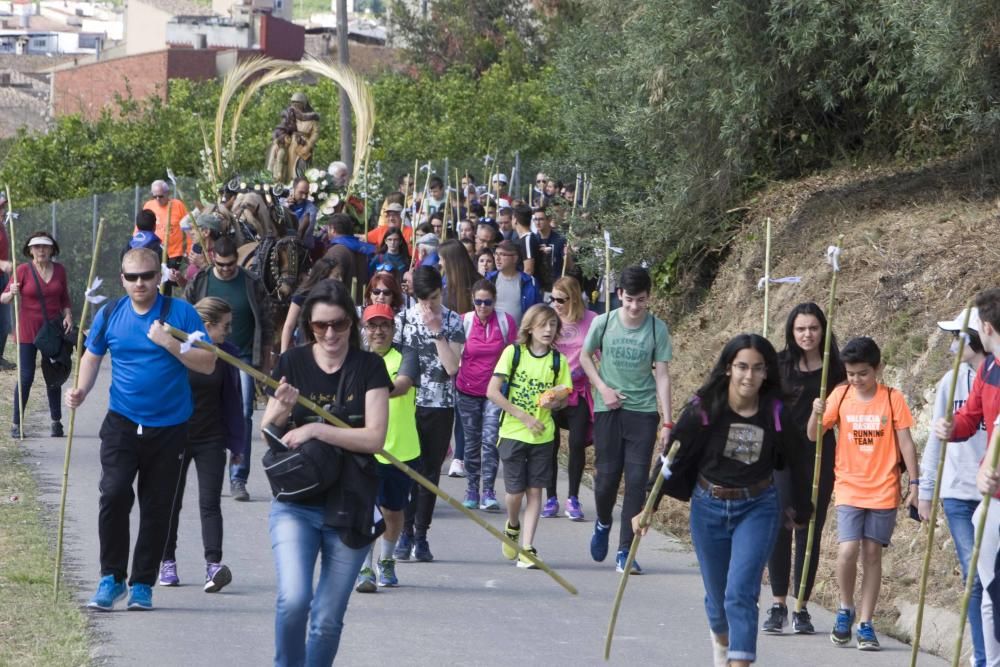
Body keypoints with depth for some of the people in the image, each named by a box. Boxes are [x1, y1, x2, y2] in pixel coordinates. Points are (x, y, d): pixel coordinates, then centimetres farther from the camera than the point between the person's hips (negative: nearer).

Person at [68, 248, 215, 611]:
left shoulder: (181, 313, -5)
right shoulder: (110, 315, 2)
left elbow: (207, 364, -6)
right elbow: (92, 355, 17)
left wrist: (169, 343, -19)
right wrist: (82, 390, -1)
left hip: (169, 427, -1)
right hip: (122, 423, 1)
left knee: (157, 507, 5)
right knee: (114, 494, -17)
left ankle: (143, 584, 16)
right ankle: (112, 577, -4)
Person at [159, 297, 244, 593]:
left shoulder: (227, 354, 0)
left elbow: (232, 399, 6)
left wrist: (235, 443, 5)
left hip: (211, 440, 1)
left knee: (210, 503, -7)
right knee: (171, 501, 10)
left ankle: (214, 564, -15)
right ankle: (167, 562, 22)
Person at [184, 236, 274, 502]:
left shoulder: (252, 284, 2)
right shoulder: (199, 282, 3)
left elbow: (266, 324, 8)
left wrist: (265, 361, 6)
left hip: (242, 360, -1)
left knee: (243, 417, -10)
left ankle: (238, 478, -8)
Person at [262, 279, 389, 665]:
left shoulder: (368, 368, -3)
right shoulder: (292, 364, 1)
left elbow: (374, 437, -11)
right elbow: (267, 433, 3)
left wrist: (315, 429, -19)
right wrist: (281, 410, -18)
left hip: (349, 507, 0)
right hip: (295, 504, 0)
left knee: (328, 619, 6)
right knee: (293, 599, -20)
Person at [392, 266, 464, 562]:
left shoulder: (453, 322, 1)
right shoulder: (403, 319, 2)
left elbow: (452, 366, -9)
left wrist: (437, 332, -12)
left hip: (440, 407, 0)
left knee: (430, 473, 4)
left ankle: (421, 535, 11)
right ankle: (405, 533, 5)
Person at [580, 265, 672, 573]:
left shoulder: (657, 329, -5)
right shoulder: (603, 323, -4)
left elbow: (662, 376, -4)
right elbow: (585, 356, 11)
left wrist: (667, 422, -7)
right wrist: (603, 388, -4)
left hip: (643, 412, 0)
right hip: (608, 410, 0)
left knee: (636, 481, -5)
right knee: (607, 475, 1)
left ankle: (625, 551, 0)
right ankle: (603, 523, 34)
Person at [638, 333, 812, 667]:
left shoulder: (776, 414, -13)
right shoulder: (704, 409, -15)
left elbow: (794, 464, 1)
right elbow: (674, 457, -5)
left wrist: (800, 510, 12)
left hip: (758, 508, -1)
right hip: (708, 508, 1)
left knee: (741, 592, -15)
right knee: (717, 596, 15)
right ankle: (721, 638, 48)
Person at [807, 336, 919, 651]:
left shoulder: (892, 398, -2)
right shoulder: (840, 395, 0)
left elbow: (905, 442, 1)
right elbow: (813, 435, -2)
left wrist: (914, 483, -2)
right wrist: (817, 413, -22)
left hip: (883, 490, 0)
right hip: (849, 488, 0)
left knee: (872, 553, 3)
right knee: (848, 549, -15)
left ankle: (865, 624, 10)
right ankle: (846, 610, 9)